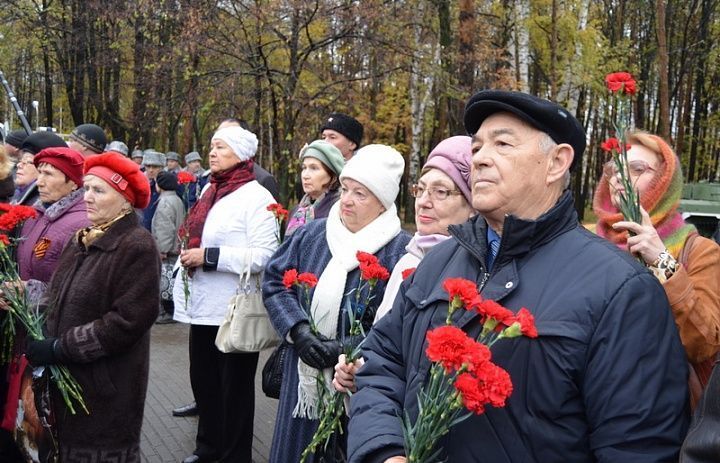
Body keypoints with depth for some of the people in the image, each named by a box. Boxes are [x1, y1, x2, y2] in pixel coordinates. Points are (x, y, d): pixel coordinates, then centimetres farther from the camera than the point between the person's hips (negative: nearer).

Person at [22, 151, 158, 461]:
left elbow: (128, 320, -21)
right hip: (68, 377, 7)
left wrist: (60, 348, -18)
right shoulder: (82, 239, 11)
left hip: (108, 386, -7)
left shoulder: (137, 246, -15)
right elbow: (57, 296, 14)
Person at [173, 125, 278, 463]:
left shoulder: (255, 196, -11)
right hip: (203, 306, 8)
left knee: (234, 386, 4)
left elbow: (264, 256, -21)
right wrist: (189, 253, 8)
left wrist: (208, 256, -22)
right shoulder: (209, 190, 13)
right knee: (203, 379, 17)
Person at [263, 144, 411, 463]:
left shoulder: (401, 251, -12)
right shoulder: (312, 235, 5)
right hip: (304, 380, 4)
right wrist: (298, 331, -11)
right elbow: (275, 282, 4)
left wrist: (347, 352, -21)